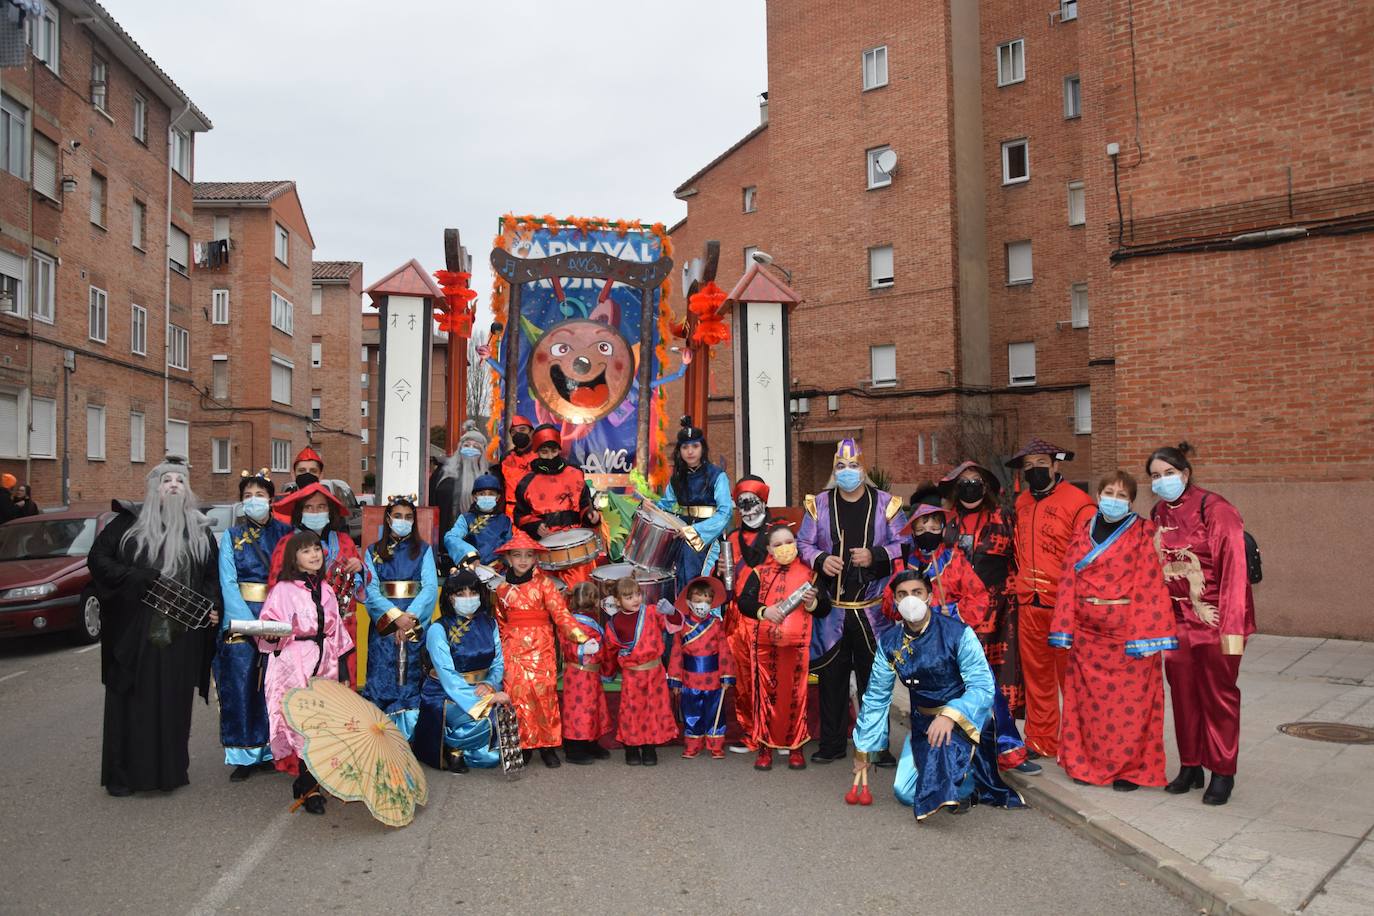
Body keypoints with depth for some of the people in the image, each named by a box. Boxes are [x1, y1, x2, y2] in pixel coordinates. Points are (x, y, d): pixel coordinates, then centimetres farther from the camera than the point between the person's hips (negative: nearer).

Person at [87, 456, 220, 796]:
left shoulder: (200, 529, 12)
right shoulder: (129, 522, 2)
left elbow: (212, 574, 15)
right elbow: (98, 558, -2)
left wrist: (212, 606, -2)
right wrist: (136, 578, -15)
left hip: (181, 633, 2)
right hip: (134, 630, -2)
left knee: (174, 700, 6)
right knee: (132, 700, 2)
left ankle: (171, 768, 17)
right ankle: (121, 773, 14)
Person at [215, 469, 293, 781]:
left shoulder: (286, 533, 8)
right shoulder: (231, 537, 7)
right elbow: (228, 583, -3)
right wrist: (252, 623, -16)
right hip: (240, 617, 0)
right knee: (241, 684, -3)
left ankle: (274, 749, 12)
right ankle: (244, 755, 7)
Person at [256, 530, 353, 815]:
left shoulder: (326, 590, 12)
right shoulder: (283, 589, -4)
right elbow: (267, 627, -5)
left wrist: (340, 665, 14)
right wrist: (272, 634, -27)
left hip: (324, 663, 5)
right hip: (294, 665, -5)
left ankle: (306, 781, 18)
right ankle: (309, 787, -1)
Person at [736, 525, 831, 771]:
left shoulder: (809, 573, 8)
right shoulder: (759, 573, 6)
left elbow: (825, 609, 9)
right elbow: (743, 601, -6)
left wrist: (812, 603, -12)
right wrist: (764, 611, -23)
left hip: (797, 646, 0)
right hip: (764, 645, 0)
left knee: (796, 696, 4)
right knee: (766, 694, 4)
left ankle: (795, 747, 17)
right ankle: (765, 747, 14)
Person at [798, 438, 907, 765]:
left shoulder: (885, 503, 3)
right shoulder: (819, 504, 7)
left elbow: (903, 545, 2)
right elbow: (803, 544, 10)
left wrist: (875, 556, -14)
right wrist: (821, 560, -10)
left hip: (872, 609, -1)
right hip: (832, 608, 1)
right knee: (832, 677, 6)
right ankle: (832, 743, 19)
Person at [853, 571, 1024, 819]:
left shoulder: (957, 633, -17)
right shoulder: (889, 642, -3)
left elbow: (983, 686, -21)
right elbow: (876, 697, 5)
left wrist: (951, 715, -39)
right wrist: (862, 749, 10)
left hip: (964, 717, -5)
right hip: (923, 721, 6)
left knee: (943, 742, -39)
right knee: (904, 792, -6)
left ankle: (966, 785, -7)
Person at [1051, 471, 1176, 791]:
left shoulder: (1142, 533, -2)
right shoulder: (1084, 534, 10)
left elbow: (1150, 582, -10)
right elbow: (1069, 582, 6)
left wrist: (1145, 634, -17)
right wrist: (1064, 629, 0)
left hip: (1127, 630, -4)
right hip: (1088, 632, 4)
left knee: (1129, 701, 1)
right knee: (1088, 699, 10)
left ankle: (1131, 767, 16)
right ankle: (1089, 762, 24)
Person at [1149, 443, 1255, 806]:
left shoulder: (1214, 509, -13)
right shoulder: (1158, 514, 6)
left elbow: (1233, 568, -16)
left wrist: (1231, 626, -20)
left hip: (1214, 618, -5)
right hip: (1178, 619, 5)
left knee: (1218, 694, 5)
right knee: (1183, 692, 11)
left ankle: (1223, 773, 17)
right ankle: (1190, 766, 24)